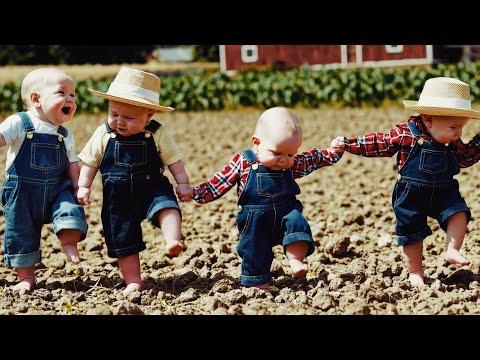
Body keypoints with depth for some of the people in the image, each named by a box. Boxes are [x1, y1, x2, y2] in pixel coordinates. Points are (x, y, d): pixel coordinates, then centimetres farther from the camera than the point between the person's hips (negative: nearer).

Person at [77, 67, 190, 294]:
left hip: (153, 189, -2)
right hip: (119, 198, 2)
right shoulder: (103, 135, -3)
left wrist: (183, 184, -6)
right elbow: (90, 162, 5)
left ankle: (173, 242, -50)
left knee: (166, 205, -33)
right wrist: (83, 186, -2)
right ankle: (133, 282, 14)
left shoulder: (158, 134, -7)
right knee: (123, 240, 4)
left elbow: (174, 162, 1)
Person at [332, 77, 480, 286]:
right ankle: (415, 273, 19)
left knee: (458, 212, -20)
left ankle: (453, 251, -13)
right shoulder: (405, 134, -17)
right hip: (411, 195, -3)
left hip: (444, 192, 3)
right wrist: (348, 144, -6)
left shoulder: (453, 143, -2)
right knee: (412, 232, 5)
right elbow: (379, 143, -6)